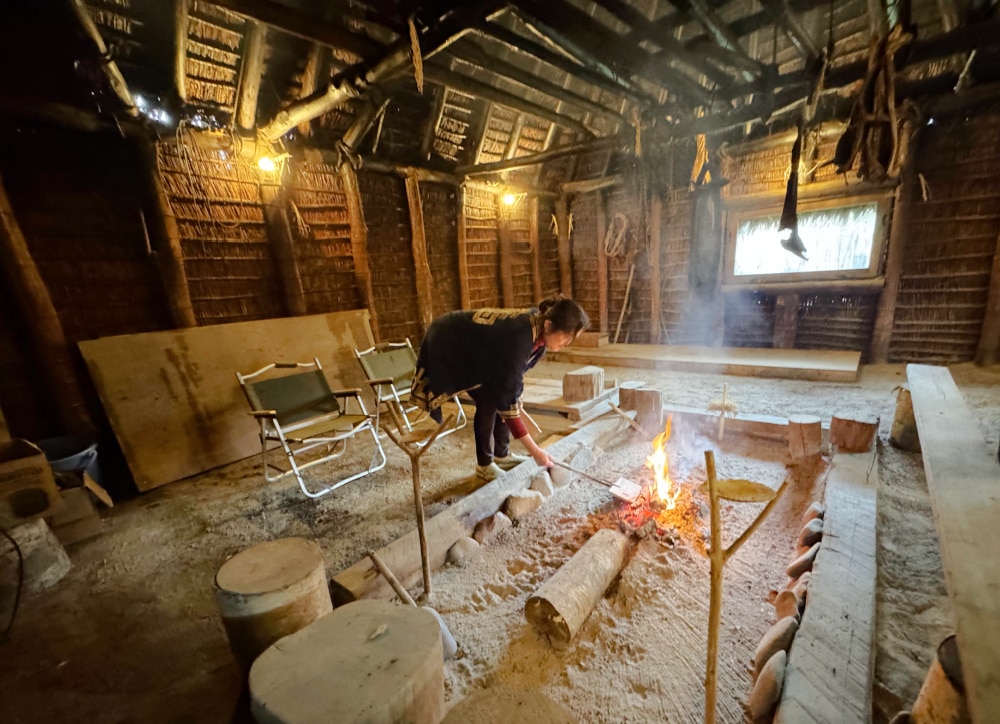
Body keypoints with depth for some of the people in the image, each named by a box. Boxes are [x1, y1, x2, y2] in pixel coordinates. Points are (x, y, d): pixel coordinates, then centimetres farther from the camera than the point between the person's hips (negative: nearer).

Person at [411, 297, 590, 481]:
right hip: (449, 342, -8)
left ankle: (502, 455, 19)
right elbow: (508, 401, -35)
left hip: (475, 345, 8)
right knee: (488, 402, -12)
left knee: (500, 396, 2)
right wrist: (534, 451, -30)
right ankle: (484, 465, 7)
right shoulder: (518, 339, -39)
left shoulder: (537, 327, -14)